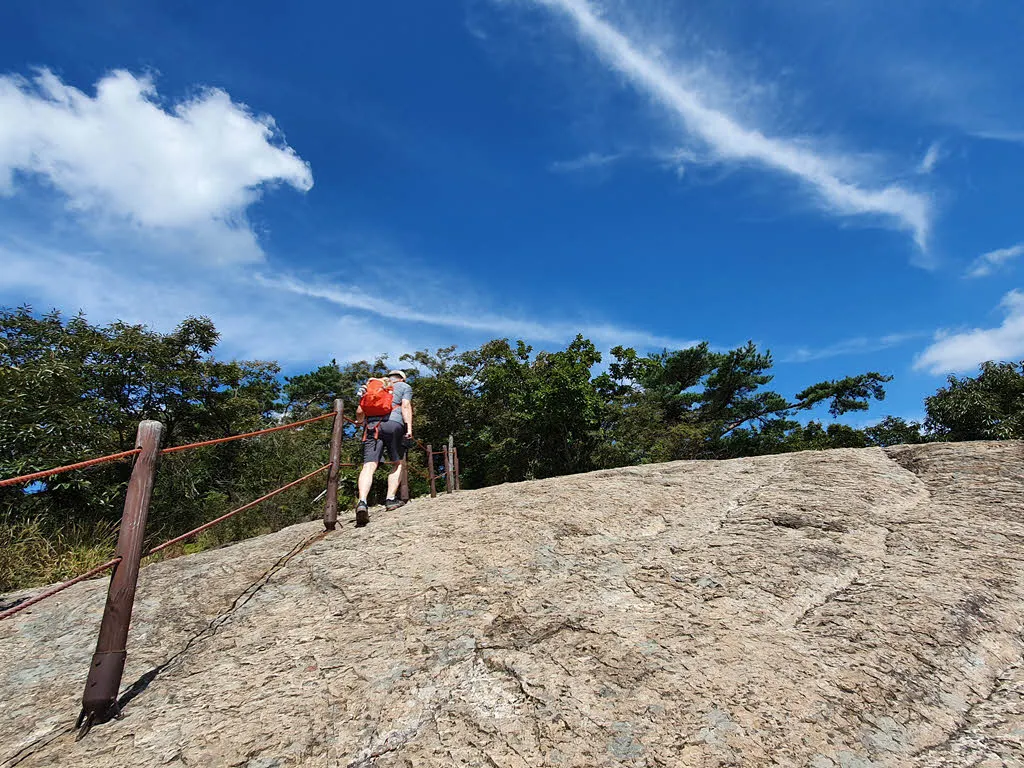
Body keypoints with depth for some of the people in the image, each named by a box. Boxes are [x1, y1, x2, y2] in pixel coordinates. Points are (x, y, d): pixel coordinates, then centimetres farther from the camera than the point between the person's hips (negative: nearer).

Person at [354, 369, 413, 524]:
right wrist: (409, 427, -6)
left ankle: (362, 502, -29)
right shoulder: (404, 387, 22)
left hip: (371, 426, 3)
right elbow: (406, 406, 3)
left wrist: (360, 421, 47)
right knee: (399, 463, 14)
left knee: (369, 465, -10)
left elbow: (360, 411, 26)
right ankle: (391, 499, 3)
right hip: (393, 424, -3)